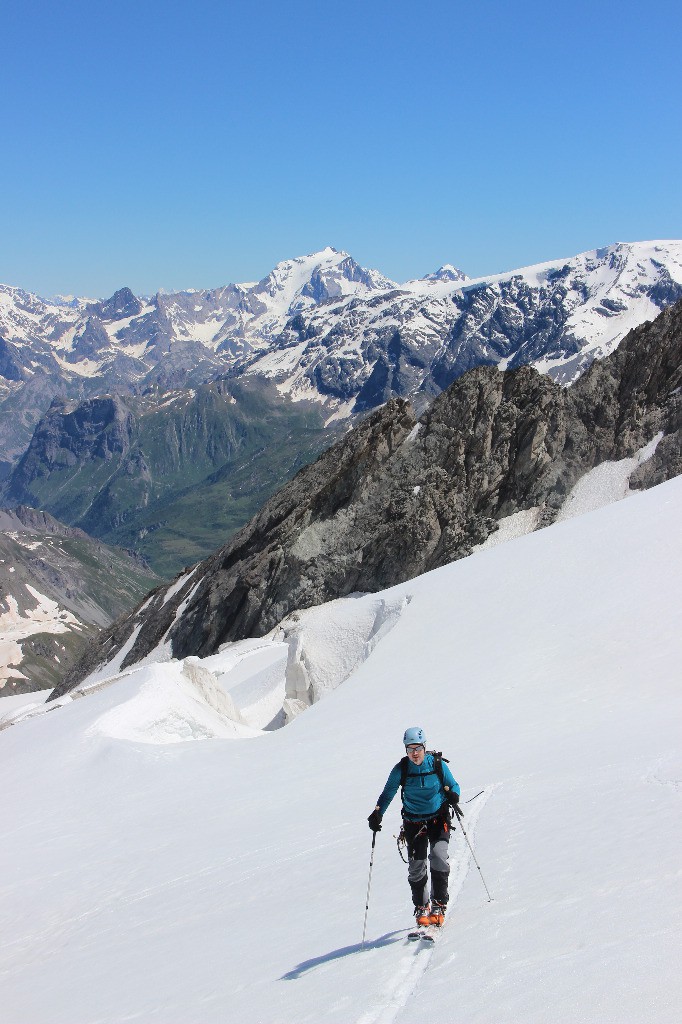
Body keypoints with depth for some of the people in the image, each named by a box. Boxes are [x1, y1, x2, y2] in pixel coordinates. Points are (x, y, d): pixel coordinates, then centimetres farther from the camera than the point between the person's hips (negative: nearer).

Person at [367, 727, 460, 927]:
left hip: (438, 818, -1)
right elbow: (388, 793, 4)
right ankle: (421, 907, 16)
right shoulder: (401, 769, -8)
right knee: (416, 867, -4)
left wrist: (453, 795, -19)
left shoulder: (438, 765, -9)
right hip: (414, 823, 1)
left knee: (438, 858, -19)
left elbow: (453, 785, 4)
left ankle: (438, 905, -5)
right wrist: (377, 813, -10)